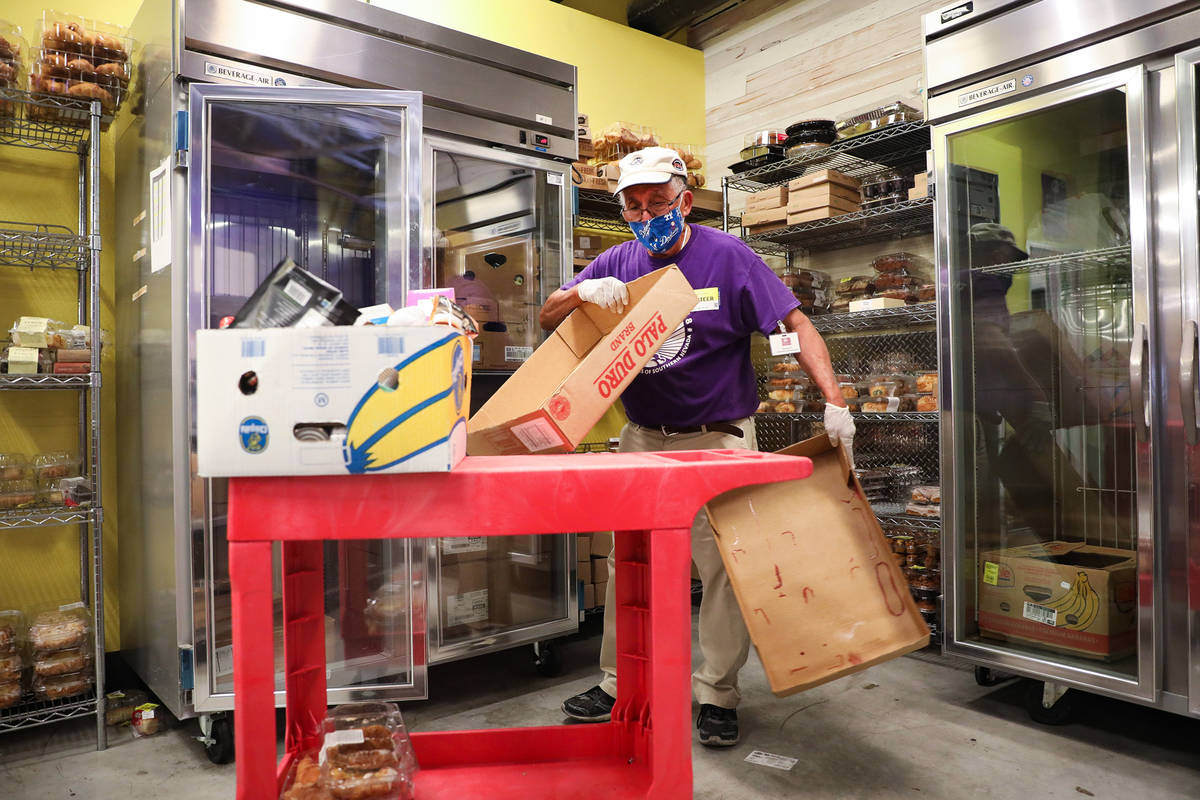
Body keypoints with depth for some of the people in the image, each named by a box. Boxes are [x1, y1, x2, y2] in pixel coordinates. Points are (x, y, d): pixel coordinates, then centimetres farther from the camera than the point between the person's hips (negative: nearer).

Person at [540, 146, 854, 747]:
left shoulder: (727, 256, -8)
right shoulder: (619, 262, 4)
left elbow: (797, 326, -10)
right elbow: (548, 319, 5)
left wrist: (834, 400, -23)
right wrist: (582, 293, -17)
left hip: (718, 438, -4)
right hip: (642, 438, 4)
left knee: (723, 567, -1)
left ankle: (717, 695, 16)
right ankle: (619, 684, 26)